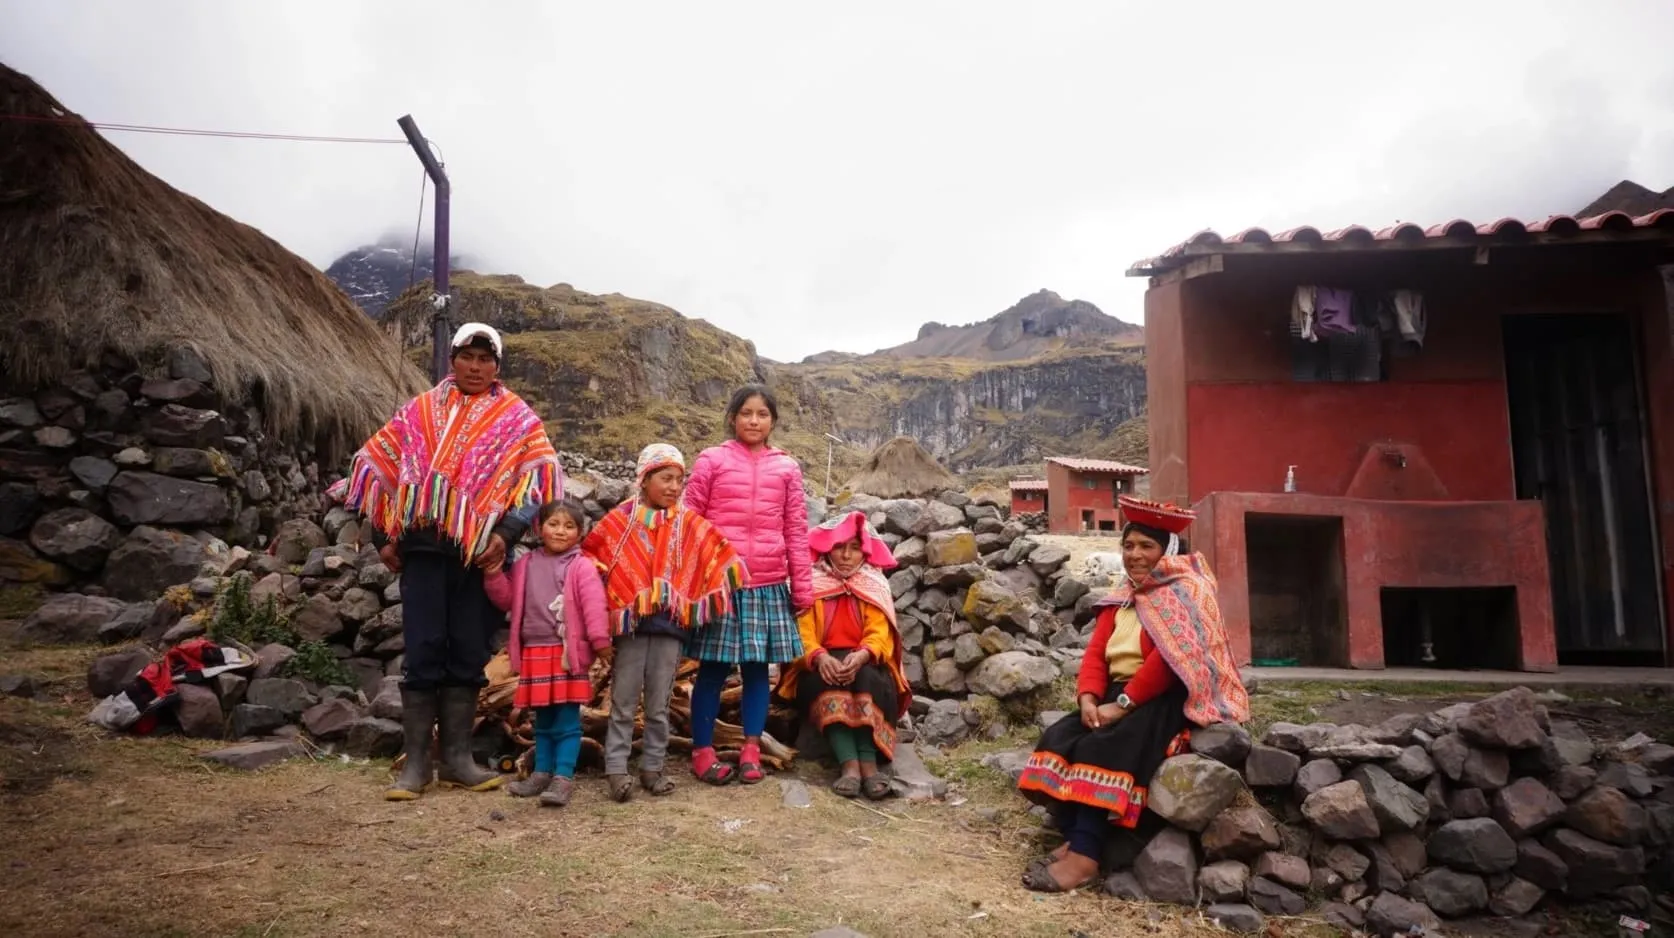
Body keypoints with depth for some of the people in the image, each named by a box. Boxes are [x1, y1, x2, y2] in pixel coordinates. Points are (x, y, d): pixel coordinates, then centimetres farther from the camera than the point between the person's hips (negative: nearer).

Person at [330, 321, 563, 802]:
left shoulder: (518, 420, 6)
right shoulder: (418, 412, 11)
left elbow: (540, 477, -3)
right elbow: (377, 465, 13)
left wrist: (506, 533, -13)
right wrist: (383, 535, 7)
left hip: (480, 552, 0)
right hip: (423, 548, 1)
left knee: (468, 654, 5)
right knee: (423, 653, 1)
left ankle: (457, 758, 15)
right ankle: (415, 762, 9)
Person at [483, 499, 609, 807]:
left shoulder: (582, 567, -4)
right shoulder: (526, 565, 12)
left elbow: (594, 606, -11)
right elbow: (507, 599, 14)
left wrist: (601, 641, -17)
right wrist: (494, 574, 0)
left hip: (568, 653, -5)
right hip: (534, 652, 5)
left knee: (567, 721, -3)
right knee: (543, 720, 16)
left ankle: (563, 777, -1)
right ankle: (542, 772, 25)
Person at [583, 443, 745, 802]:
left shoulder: (691, 525, 4)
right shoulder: (620, 520, 0)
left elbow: (723, 558, 8)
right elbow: (586, 555, 5)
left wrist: (699, 604, 3)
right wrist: (605, 602, 1)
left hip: (671, 626, 2)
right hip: (630, 624, -2)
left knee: (659, 705, 11)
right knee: (623, 702, 4)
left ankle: (652, 767, 21)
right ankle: (616, 769, 9)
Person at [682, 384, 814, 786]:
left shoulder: (786, 467, 8)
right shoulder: (711, 460, 2)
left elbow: (796, 531, 9)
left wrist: (803, 587, 7)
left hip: (769, 586, 2)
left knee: (758, 668, 7)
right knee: (713, 668, 3)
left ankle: (751, 750, 18)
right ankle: (702, 751, 15)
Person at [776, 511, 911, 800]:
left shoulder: (875, 587, 9)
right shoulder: (811, 584, 5)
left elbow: (879, 634, -6)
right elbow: (803, 634, -7)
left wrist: (860, 656, -28)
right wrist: (820, 657, -30)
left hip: (865, 665, 1)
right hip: (819, 666, -1)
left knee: (865, 678, -33)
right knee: (828, 680, -35)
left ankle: (869, 762, -44)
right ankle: (850, 764, -48)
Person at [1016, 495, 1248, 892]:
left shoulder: (1187, 591, -8)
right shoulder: (1124, 594, 17)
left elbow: (1170, 659, -21)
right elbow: (1096, 650, 8)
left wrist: (1123, 703, -23)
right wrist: (1089, 698, -11)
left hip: (1168, 700, -8)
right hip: (1120, 696, 8)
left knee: (1103, 748, -30)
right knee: (1059, 738, -13)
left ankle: (1085, 856, -31)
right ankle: (1073, 839, -17)